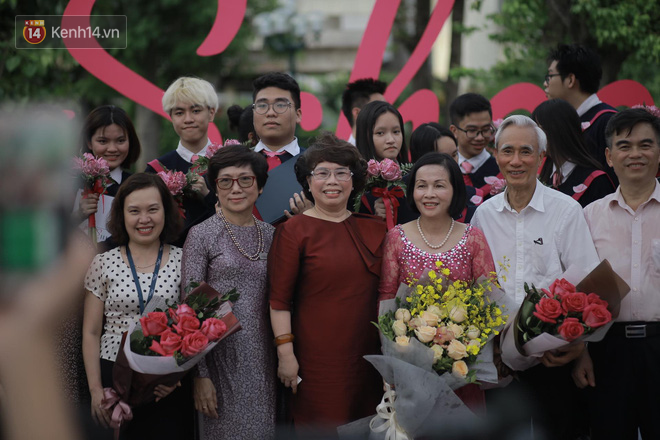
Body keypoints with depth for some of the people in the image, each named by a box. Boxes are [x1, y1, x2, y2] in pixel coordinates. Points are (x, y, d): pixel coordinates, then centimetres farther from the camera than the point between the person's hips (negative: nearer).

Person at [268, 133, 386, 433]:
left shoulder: (373, 229, 9)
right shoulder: (293, 231, -5)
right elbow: (279, 300, -7)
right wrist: (285, 354, -12)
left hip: (367, 357, 4)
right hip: (315, 360, -4)